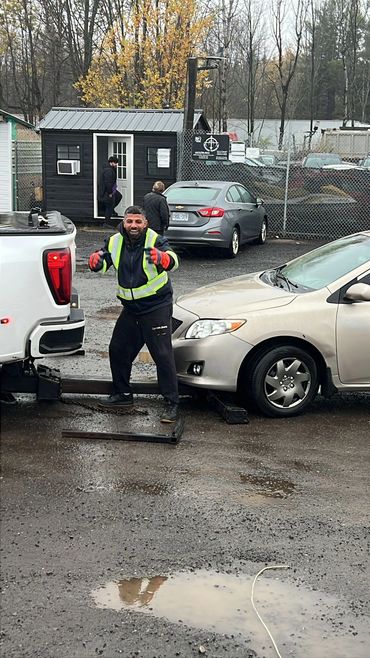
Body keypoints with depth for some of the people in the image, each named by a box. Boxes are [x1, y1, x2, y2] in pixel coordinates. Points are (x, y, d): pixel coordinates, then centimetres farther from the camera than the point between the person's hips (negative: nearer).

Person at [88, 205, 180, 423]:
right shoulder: (116, 242, -1)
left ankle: (172, 404, -2)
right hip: (131, 308, 7)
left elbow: (173, 260, -36)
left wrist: (161, 258, -60)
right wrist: (97, 260, -14)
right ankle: (123, 394, 31)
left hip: (157, 307, -6)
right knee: (118, 350, 13)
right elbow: (104, 261, 11)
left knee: (163, 355, -9)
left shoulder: (155, 241, -18)